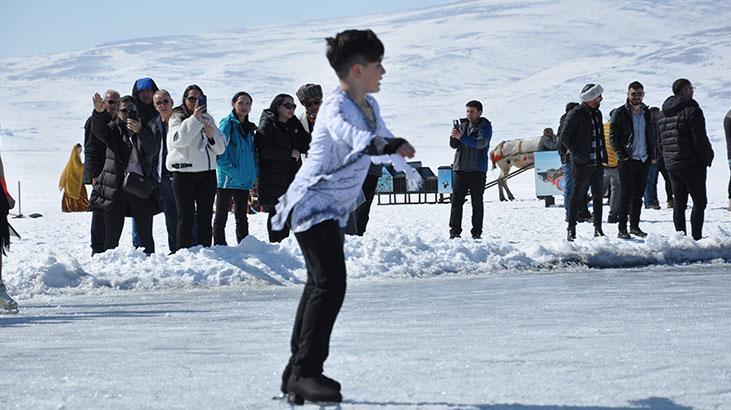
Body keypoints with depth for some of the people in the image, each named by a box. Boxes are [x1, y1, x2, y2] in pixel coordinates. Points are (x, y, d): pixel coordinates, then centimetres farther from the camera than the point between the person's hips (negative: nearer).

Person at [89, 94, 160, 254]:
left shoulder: (144, 130, 10)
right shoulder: (114, 129, 10)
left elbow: (152, 150, -10)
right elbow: (99, 130, -13)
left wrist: (140, 132, -29)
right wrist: (99, 112, -34)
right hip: (115, 190, 0)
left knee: (146, 235, 2)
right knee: (112, 236, 0)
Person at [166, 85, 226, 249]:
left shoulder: (208, 118, 15)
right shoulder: (176, 118, 3)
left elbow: (220, 147, 13)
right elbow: (178, 139, -17)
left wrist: (212, 135, -7)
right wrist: (194, 119, -21)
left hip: (207, 172, 4)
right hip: (184, 172, -4)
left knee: (205, 217, 6)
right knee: (186, 218, -5)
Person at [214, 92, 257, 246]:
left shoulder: (249, 128, 14)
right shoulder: (227, 124, -7)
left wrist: (254, 174, 7)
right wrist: (232, 171, -19)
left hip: (244, 181, 7)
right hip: (227, 179, -7)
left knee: (242, 216, 12)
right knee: (221, 216, 1)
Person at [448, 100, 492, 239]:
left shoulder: (485, 126, -1)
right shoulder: (462, 124, 13)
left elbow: (481, 143, -19)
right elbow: (454, 145, 10)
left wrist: (462, 137, -26)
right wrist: (453, 137, -13)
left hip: (477, 170, -4)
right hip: (460, 168, 4)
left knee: (477, 202, 1)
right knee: (456, 200, -2)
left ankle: (477, 232, 5)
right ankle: (454, 231, 0)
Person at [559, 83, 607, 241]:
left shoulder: (597, 113, 14)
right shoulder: (575, 114, -10)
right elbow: (564, 137, -10)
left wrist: (603, 156, 11)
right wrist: (576, 152, -12)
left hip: (597, 162, 7)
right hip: (582, 163, -7)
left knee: (598, 195, 9)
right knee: (577, 195, -3)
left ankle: (598, 228, 15)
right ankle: (571, 229, 1)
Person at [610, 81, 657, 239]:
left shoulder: (647, 113, 12)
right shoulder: (620, 113, -5)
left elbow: (652, 135, 18)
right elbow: (613, 136, -7)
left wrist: (652, 155, 8)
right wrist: (622, 155, -14)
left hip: (644, 161, 5)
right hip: (627, 161, -5)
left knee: (638, 195, 10)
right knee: (625, 195, -5)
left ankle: (635, 226, 17)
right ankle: (622, 229, -2)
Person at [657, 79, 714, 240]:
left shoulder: (663, 114, 12)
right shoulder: (692, 110, -14)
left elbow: (660, 141, 16)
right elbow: (700, 139, -16)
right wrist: (708, 157, -3)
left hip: (671, 165, 7)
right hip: (692, 164, -7)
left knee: (679, 202, 12)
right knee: (699, 202, -2)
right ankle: (696, 237, -8)